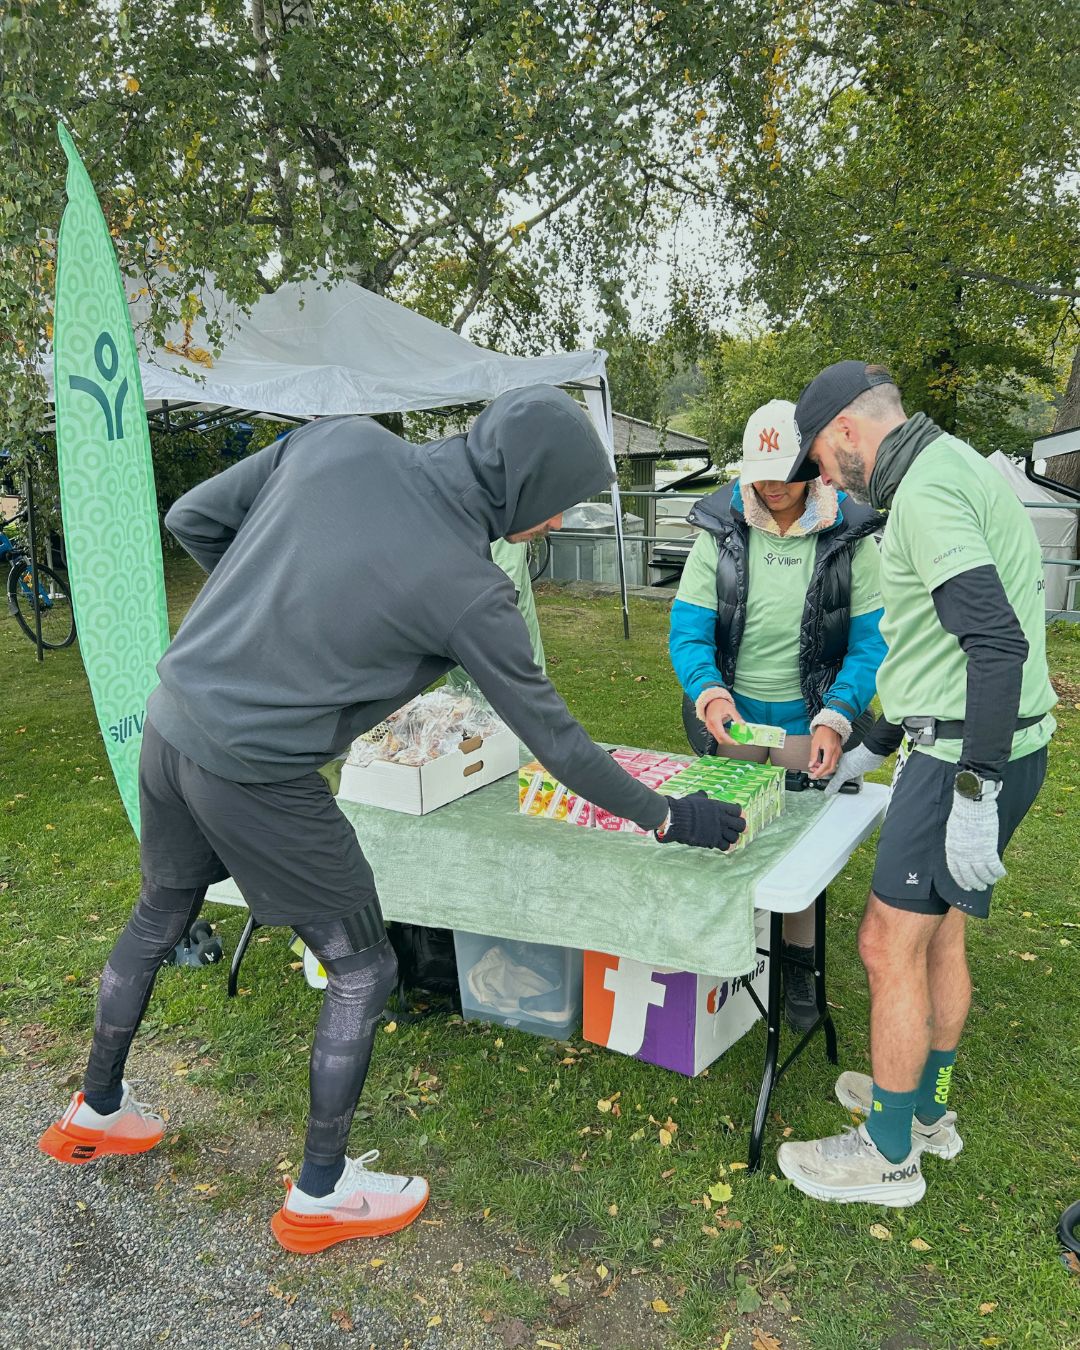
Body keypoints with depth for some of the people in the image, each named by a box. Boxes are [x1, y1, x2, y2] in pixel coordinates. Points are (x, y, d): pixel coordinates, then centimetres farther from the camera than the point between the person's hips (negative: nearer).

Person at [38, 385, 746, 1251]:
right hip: (258, 775, -7)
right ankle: (321, 1194, 30)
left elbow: (192, 519, 4)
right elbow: (553, 737, -8)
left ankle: (95, 1113, 52)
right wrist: (666, 817, 5)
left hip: (173, 717, 8)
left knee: (160, 919, 29)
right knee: (362, 969, 12)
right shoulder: (469, 590, -17)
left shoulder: (340, 440, -4)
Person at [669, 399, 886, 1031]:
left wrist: (836, 718, -23)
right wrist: (709, 692, -29)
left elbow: (870, 642, -9)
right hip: (732, 719, 2)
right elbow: (688, 628, -10)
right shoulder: (721, 532, -6)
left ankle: (799, 965, 30)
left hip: (808, 723, -1)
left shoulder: (851, 538, -9)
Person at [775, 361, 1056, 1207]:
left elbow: (999, 642, -27)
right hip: (981, 750, 10)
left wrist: (972, 792, -26)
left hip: (967, 758, -10)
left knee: (890, 945, 0)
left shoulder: (926, 490, -17)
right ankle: (926, 1109, 37)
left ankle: (888, 1155, 17)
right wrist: (878, 744, 25)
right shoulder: (960, 468, 17)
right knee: (940, 937, 20)